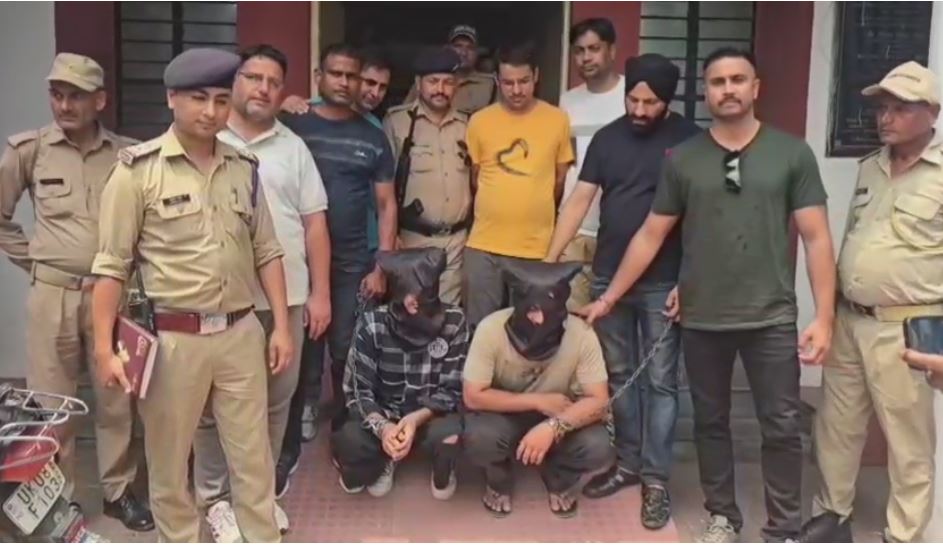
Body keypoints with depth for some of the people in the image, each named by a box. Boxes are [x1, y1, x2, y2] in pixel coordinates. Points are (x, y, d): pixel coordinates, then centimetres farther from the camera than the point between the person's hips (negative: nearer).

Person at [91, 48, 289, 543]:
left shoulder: (244, 168, 6)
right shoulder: (137, 168, -8)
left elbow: (266, 252, 11)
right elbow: (111, 265, -7)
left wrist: (281, 325, 7)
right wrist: (104, 348, -11)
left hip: (240, 333, 4)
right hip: (172, 339, -3)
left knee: (253, 456, 13)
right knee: (169, 459, 12)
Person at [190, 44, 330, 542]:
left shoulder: (294, 148, 9)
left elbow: (315, 224, 9)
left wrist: (320, 293, 4)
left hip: (286, 297, 3)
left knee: (275, 400, 11)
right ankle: (215, 496, 21)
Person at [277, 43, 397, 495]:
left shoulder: (373, 138, 9)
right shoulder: (292, 127, 3)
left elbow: (387, 205, 9)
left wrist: (381, 267, 0)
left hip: (353, 266, 2)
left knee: (349, 358, 7)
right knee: (298, 357, -1)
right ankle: (287, 450, 8)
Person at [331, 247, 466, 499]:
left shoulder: (454, 322, -16)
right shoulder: (372, 324, -15)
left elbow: (452, 390, -12)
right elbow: (357, 389, -13)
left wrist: (417, 418, -30)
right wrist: (382, 426, -33)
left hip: (431, 414, 0)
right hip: (382, 414, 1)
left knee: (449, 434, -34)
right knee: (348, 440, -30)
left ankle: (443, 474, 5)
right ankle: (383, 462, 9)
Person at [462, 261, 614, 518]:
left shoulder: (581, 334, -24)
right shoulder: (491, 329, -27)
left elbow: (598, 400, -23)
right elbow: (473, 396, -25)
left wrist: (553, 426, -39)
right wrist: (538, 402, -26)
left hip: (560, 420, 1)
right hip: (505, 416, -1)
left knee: (598, 448, -27)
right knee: (478, 439, -33)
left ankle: (559, 481, 10)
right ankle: (499, 482, 5)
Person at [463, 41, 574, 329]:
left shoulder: (557, 120, 0)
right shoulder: (479, 121, 1)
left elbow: (561, 179, 9)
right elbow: (475, 179, 11)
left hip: (538, 248, 0)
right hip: (484, 246, 1)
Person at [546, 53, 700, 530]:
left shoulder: (690, 141, -5)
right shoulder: (607, 138, 6)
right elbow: (580, 199, 3)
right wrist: (550, 261, -5)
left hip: (662, 284, -4)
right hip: (608, 278, 4)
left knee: (659, 381, 3)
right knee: (618, 376, 13)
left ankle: (656, 477, 13)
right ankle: (627, 462, 28)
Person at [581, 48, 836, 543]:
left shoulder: (792, 154, 0)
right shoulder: (682, 159, 3)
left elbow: (816, 238, -1)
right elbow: (650, 236, 7)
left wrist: (824, 316, -8)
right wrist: (608, 298, 5)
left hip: (771, 320, -1)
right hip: (701, 321, 2)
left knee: (781, 428, 4)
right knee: (710, 423, 13)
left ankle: (784, 531, 19)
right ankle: (722, 516, 30)